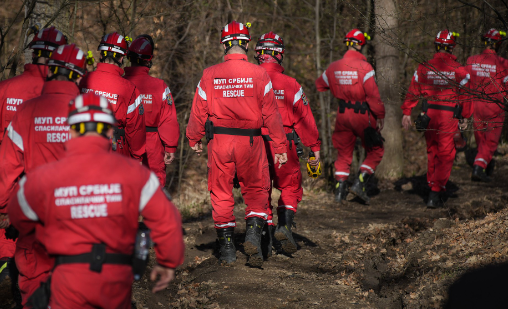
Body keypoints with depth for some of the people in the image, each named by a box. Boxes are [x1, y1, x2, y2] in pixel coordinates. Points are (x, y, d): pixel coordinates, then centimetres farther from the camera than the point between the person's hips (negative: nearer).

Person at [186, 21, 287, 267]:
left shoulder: (210, 75, -3)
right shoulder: (259, 74, -5)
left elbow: (198, 111, 2)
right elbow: (271, 113, -4)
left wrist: (194, 140, 17)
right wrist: (280, 147, 2)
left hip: (219, 141, 1)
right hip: (250, 141, 0)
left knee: (221, 193, 10)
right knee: (256, 190, 15)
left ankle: (226, 246, 13)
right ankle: (253, 232, -5)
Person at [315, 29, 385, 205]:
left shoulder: (334, 67, 2)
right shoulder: (364, 67, -15)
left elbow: (320, 85, 19)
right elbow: (373, 95, -18)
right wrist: (380, 116, -8)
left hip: (343, 113, 5)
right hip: (363, 114, -5)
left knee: (344, 153, 16)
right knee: (375, 151, 10)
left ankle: (340, 188, 9)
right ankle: (360, 182, -4)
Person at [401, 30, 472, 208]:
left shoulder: (424, 68, 1)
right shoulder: (458, 70, -5)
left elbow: (413, 91, 2)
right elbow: (464, 96, -1)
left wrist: (406, 113, 7)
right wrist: (465, 118, 8)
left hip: (429, 113, 3)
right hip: (449, 116, -3)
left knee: (432, 153, 17)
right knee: (445, 156, 1)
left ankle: (433, 189, 25)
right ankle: (436, 192, -6)